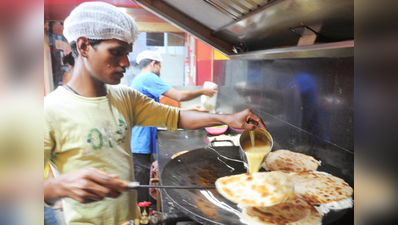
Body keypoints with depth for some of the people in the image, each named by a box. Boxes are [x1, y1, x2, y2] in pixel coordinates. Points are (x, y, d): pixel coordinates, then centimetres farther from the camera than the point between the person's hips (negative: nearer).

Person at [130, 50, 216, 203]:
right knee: (141, 198, -3)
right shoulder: (148, 78, -10)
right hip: (140, 148, -10)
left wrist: (187, 109, 24)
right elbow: (179, 96, -16)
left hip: (137, 146, 10)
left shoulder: (138, 80, 21)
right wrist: (203, 91, 0)